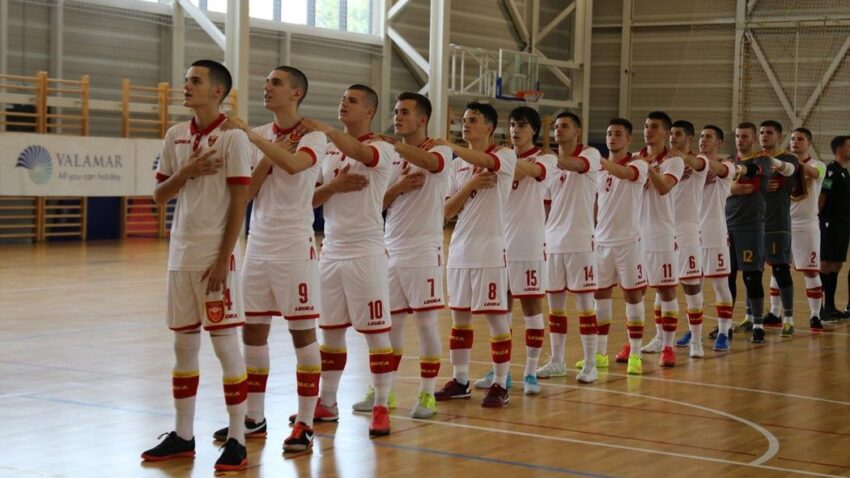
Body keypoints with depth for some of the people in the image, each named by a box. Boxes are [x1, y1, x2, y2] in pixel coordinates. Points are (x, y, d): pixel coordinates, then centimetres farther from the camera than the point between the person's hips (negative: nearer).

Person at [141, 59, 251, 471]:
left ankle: (237, 440, 3)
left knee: (226, 344, -3)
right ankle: (182, 436, 21)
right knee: (183, 346, 11)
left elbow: (239, 202, -11)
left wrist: (223, 259, -15)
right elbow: (159, 195, 11)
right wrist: (186, 171, -9)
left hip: (215, 257, -6)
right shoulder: (175, 136, 10)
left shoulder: (233, 137, -9)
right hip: (180, 255, 6)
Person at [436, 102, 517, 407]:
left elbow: (485, 161, -27)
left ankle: (500, 385, 6)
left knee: (496, 318, -1)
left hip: (490, 251, -6)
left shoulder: (505, 156, -3)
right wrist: (470, 185, -8)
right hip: (460, 250, 6)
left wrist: (448, 146, -38)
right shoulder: (458, 165, 14)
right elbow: (447, 212, 8)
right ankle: (459, 380, 20)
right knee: (459, 317, 11)